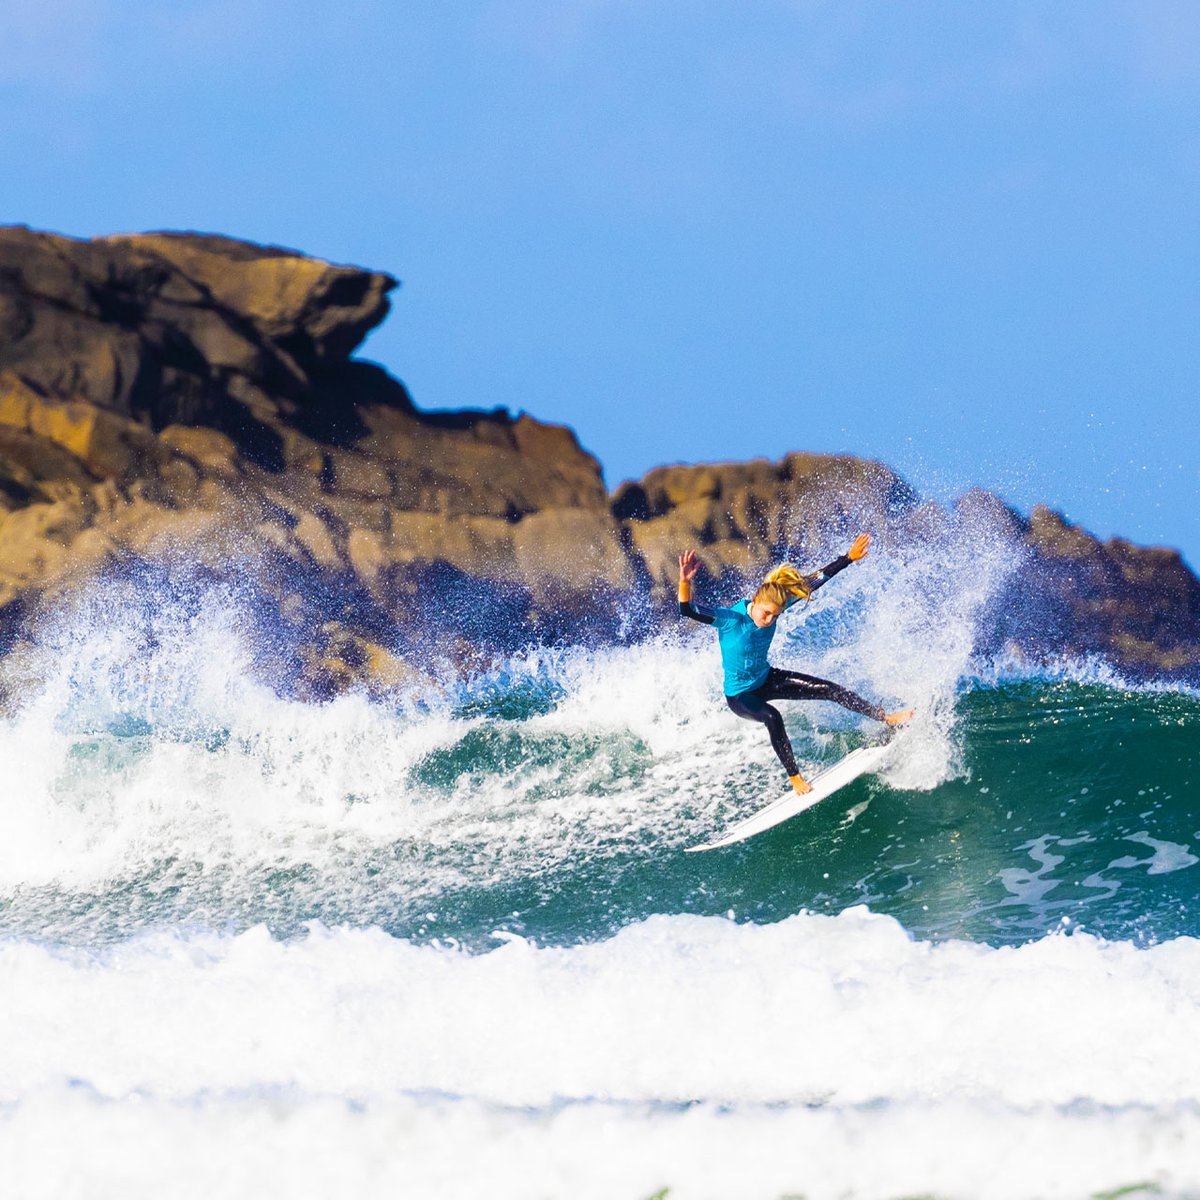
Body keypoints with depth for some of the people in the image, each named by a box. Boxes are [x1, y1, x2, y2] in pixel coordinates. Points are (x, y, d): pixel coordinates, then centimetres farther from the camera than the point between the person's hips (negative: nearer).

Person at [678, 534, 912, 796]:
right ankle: (794, 777, -19)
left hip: (766, 680, 6)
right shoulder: (729, 619, -32)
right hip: (739, 695, -6)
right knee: (773, 717, -35)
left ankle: (887, 718, 18)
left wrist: (848, 558, -9)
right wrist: (685, 582, -67)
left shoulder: (775, 606, -17)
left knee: (829, 689, 3)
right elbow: (688, 610, -47)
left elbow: (812, 583, -9)